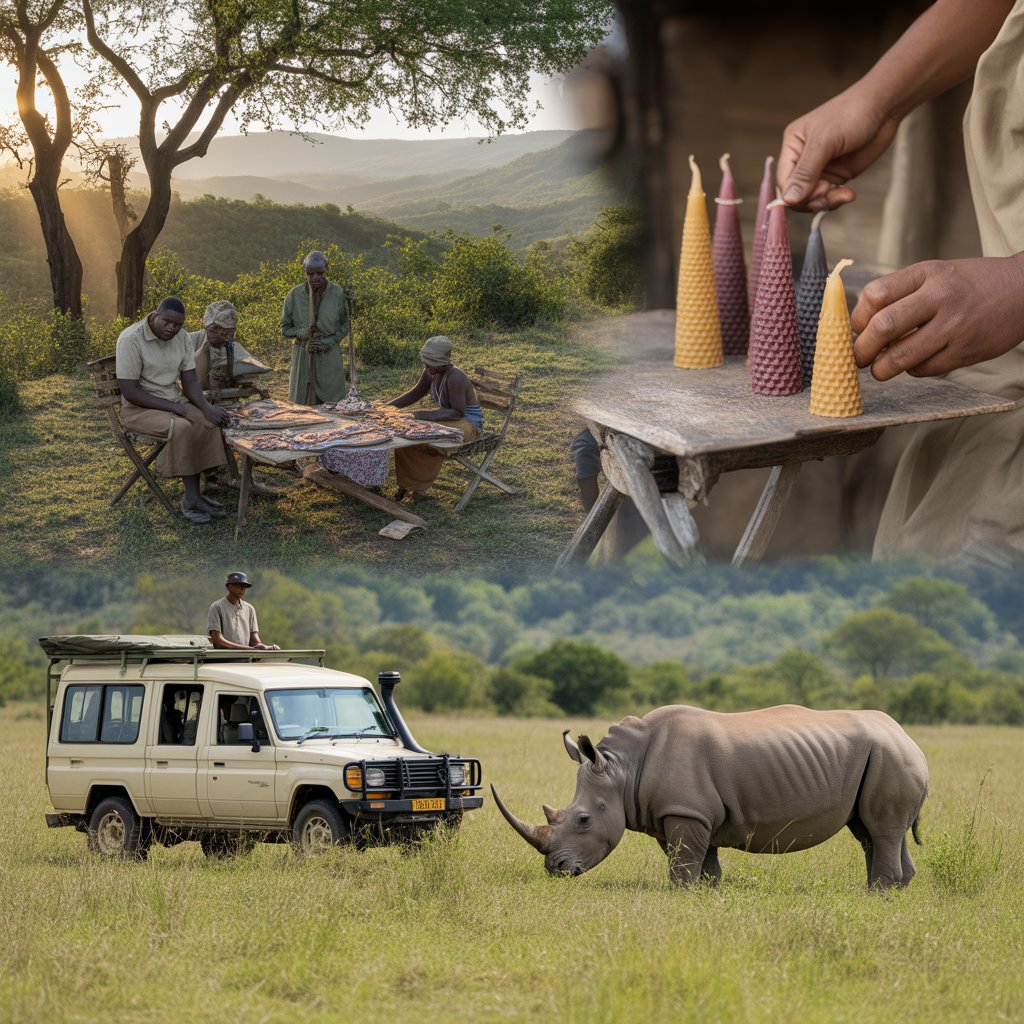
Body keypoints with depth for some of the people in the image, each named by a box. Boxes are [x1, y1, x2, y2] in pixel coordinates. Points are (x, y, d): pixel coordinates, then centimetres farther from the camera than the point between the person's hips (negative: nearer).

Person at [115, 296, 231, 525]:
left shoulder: (182, 338, 2)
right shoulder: (131, 339, -18)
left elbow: (190, 382, 3)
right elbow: (130, 391, -20)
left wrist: (207, 408, -19)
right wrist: (176, 408, -23)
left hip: (174, 402, 6)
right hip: (139, 409, -6)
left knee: (208, 422, -22)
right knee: (182, 428, -33)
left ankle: (192, 497, -20)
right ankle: (192, 496, -23)